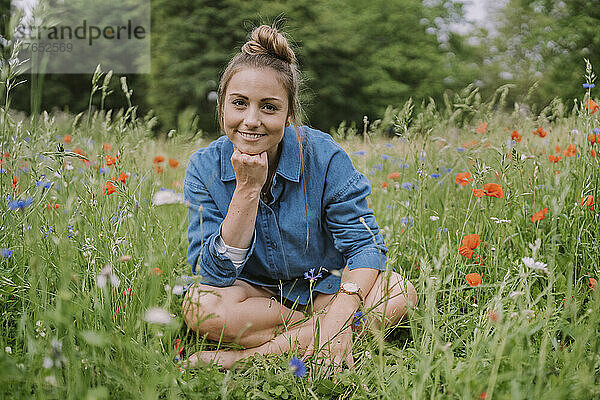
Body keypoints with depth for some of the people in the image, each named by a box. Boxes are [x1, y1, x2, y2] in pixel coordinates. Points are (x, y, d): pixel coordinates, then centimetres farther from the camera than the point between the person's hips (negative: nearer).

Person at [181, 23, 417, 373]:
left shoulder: (323, 156, -15)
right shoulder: (205, 168, -13)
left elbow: (363, 242, -17)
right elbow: (215, 273, -20)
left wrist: (341, 314, -34)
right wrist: (247, 189, -29)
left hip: (322, 285, 1)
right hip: (254, 292, 0)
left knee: (399, 292, -26)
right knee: (199, 304, -31)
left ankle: (246, 356, -26)